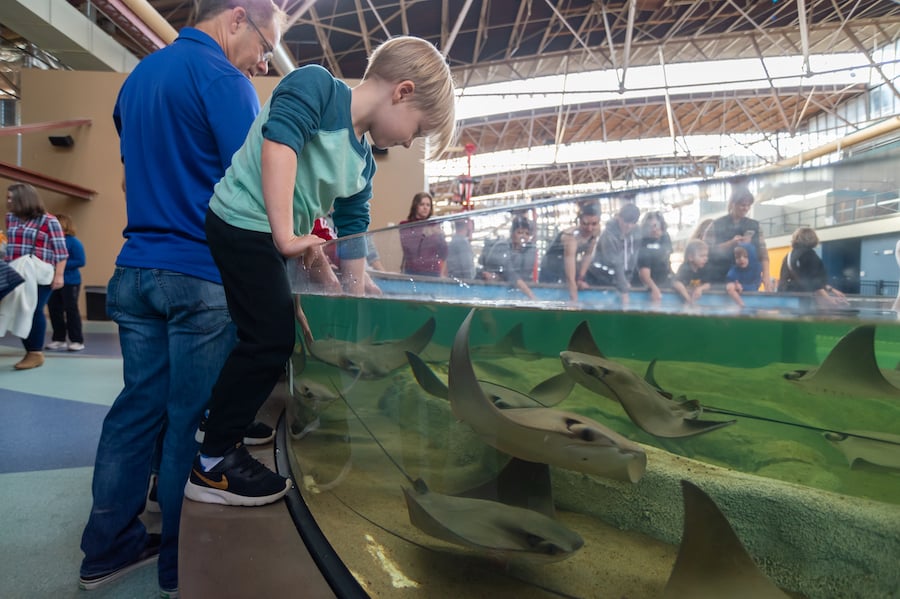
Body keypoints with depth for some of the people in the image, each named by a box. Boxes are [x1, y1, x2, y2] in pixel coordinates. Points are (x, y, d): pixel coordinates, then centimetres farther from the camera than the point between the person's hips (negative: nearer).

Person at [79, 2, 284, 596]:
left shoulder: (138, 76, 20)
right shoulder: (223, 79, -9)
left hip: (134, 270, 8)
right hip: (201, 278, -8)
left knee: (139, 405, 14)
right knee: (192, 417, 2)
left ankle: (109, 547, 26)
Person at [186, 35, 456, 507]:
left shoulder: (362, 164, 10)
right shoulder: (316, 86, -11)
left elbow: (353, 237, 13)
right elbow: (279, 141, -28)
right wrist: (285, 234, -32)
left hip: (272, 237, 9)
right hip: (243, 222, -9)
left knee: (273, 337, 17)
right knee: (270, 339, -10)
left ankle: (227, 434, 35)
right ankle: (212, 464, 5)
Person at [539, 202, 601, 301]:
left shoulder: (595, 232, -16)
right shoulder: (571, 236, -37)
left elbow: (587, 256, 0)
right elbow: (570, 278, -42)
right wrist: (574, 301, -46)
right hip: (551, 274, -6)